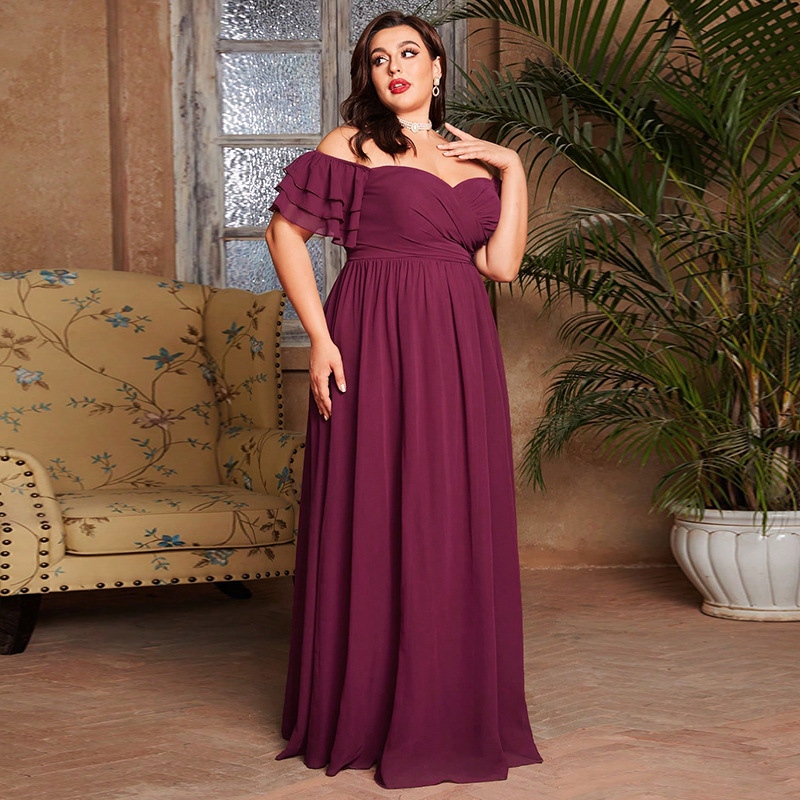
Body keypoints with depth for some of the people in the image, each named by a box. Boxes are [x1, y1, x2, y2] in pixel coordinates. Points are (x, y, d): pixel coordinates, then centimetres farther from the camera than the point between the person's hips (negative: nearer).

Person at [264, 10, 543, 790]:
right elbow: (284, 231, -2)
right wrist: (319, 337, -10)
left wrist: (513, 168, 4)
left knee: (458, 522, 7)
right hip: (377, 344, -4)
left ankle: (458, 710, 19)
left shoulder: (472, 159, 15)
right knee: (375, 517, -1)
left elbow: (502, 263, 4)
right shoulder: (350, 145, 2)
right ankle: (365, 713, 11)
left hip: (460, 349, 5)